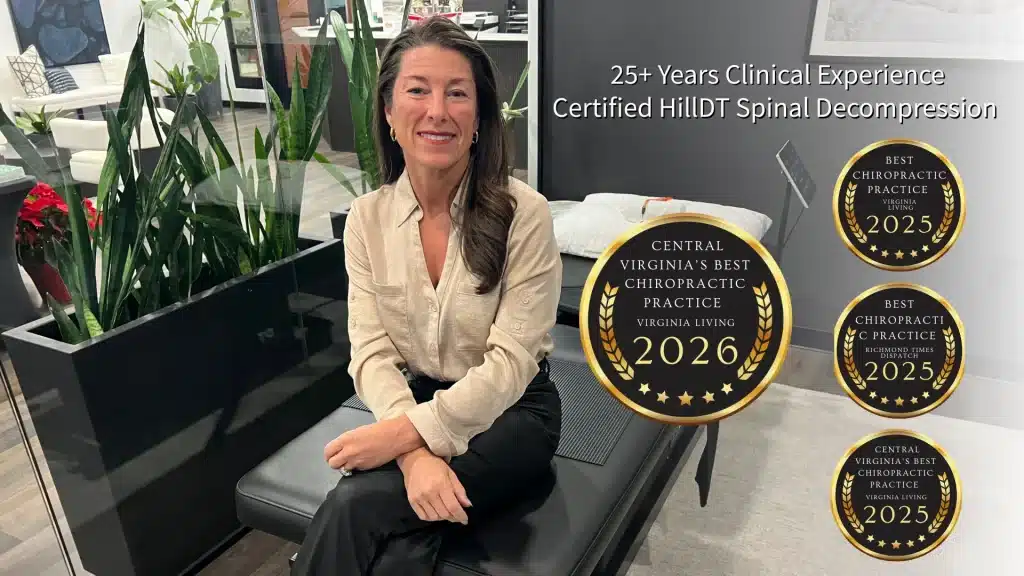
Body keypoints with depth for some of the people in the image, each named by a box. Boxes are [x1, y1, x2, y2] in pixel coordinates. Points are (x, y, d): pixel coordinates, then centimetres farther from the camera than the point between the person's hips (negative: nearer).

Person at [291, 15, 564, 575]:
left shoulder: (524, 213, -16)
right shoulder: (366, 218, -5)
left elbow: (510, 365, -18)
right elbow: (371, 352, -9)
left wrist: (401, 434, -24)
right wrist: (414, 454, -25)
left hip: (509, 411, -2)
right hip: (414, 404, 3)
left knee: (353, 506, -22)